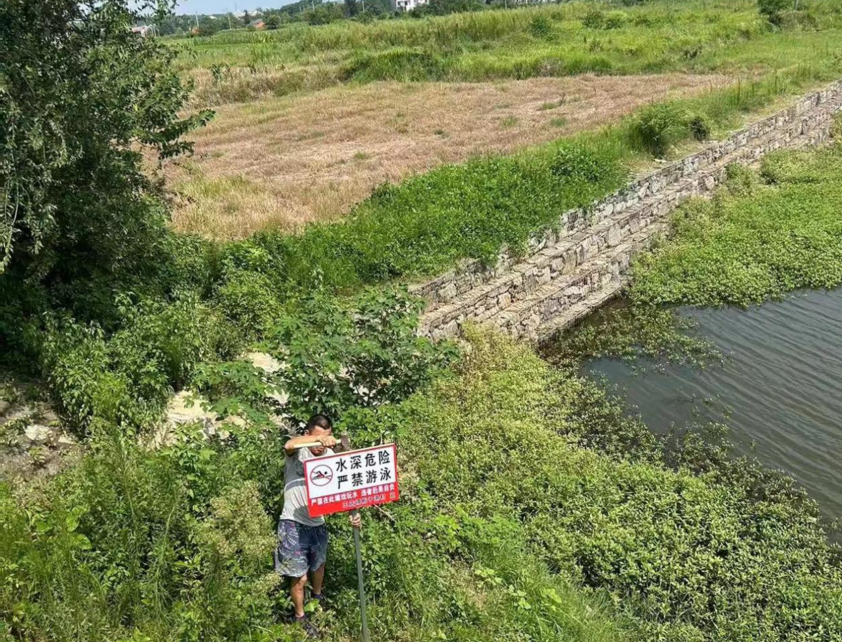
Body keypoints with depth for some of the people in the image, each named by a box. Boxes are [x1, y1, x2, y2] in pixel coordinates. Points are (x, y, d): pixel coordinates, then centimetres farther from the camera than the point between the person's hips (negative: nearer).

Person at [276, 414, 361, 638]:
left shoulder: (330, 457, -5)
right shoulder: (298, 451, -17)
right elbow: (289, 445, -42)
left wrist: (353, 512, -21)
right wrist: (318, 438, -55)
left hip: (318, 525, 5)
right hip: (294, 525, -5)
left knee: (318, 566, 27)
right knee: (300, 578, 6)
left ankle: (318, 596, 57)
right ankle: (300, 616, 32)